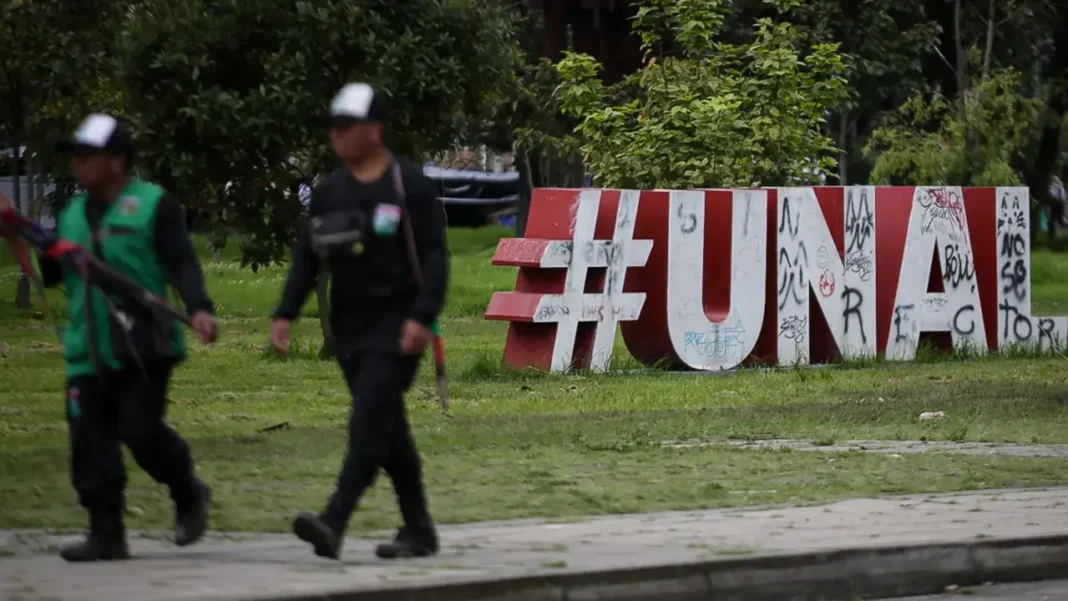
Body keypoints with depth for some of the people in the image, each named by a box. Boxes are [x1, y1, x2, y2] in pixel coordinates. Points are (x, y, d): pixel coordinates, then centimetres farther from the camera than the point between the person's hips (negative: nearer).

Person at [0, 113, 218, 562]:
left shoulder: (153, 205, -3)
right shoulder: (73, 214, 17)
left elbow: (182, 264, -11)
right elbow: (48, 273, 19)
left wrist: (199, 308, -27)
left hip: (142, 349, -6)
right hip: (88, 353, 6)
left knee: (141, 431, -11)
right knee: (91, 444, -1)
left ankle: (189, 496, 16)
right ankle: (106, 534, 4)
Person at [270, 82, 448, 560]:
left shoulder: (409, 186, -6)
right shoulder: (329, 191, 11)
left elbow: (434, 257, -10)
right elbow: (306, 257, 12)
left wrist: (423, 316, -20)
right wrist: (285, 314, 2)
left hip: (396, 325, -7)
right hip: (350, 325, 7)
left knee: (369, 421, -17)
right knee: (388, 430, 12)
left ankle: (333, 523, -28)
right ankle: (418, 530, 21)